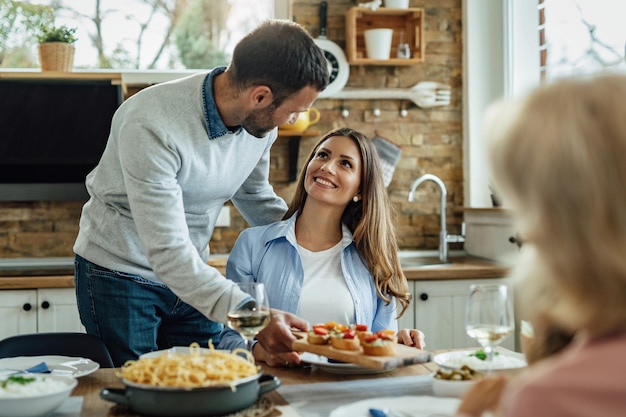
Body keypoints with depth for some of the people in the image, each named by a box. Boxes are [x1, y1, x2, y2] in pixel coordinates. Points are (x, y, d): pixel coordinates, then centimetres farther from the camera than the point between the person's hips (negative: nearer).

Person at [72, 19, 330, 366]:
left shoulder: (261, 121, -10)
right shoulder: (150, 126, -32)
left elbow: (255, 197, 9)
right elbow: (167, 252, -35)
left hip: (192, 273, 6)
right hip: (120, 273, -5)